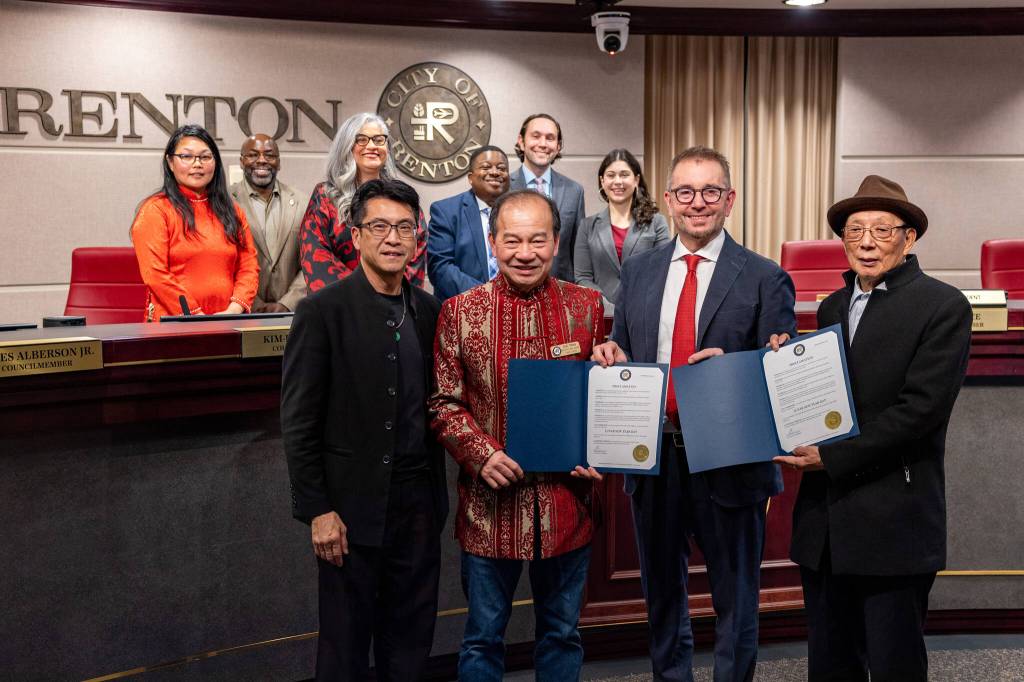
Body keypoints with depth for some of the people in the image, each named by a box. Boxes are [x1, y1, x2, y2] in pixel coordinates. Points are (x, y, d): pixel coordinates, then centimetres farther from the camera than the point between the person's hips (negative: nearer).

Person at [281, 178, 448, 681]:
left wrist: (436, 495, 6)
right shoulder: (322, 311, -9)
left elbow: (434, 405, 12)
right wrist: (316, 511, -12)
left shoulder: (430, 310, 7)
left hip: (419, 503, 5)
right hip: (353, 506, -5)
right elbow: (298, 422, -9)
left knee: (411, 641, 14)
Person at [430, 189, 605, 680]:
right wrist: (481, 453, -14)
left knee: (562, 634, 17)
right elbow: (445, 403, 1)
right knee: (483, 638, 12)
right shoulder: (459, 312, -2)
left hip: (566, 502, 1)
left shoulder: (586, 306, 2)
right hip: (490, 501, -1)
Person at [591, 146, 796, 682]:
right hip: (652, 455, 4)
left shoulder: (765, 279, -6)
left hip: (728, 461, -4)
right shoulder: (638, 271, 6)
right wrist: (612, 357, -9)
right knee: (661, 593, 20)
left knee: (735, 599, 12)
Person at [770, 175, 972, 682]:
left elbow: (921, 407, -16)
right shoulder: (832, 307, 14)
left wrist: (832, 456, -17)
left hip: (893, 522, -6)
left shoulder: (943, 307, -7)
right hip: (824, 522, 6)